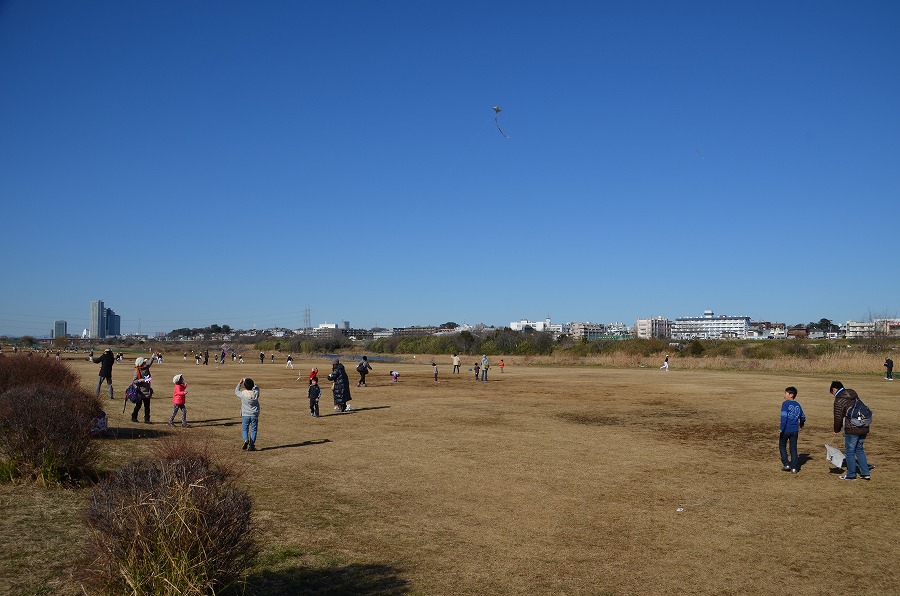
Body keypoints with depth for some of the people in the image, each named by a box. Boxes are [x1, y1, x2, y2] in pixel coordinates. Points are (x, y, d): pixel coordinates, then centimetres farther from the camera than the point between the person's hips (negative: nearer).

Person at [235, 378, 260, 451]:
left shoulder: (243, 394, -13)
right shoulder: (256, 393, -9)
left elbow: (236, 391, 9)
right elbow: (256, 387, 16)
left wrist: (240, 383, 19)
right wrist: (251, 382, 23)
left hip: (246, 415, -1)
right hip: (254, 415, 1)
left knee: (244, 429, 12)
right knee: (253, 430, 7)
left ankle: (245, 440, -14)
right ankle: (251, 446, 4)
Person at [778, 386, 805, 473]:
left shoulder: (785, 404, -12)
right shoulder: (797, 405, 7)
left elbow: (784, 417, -19)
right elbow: (803, 417, 17)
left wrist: (780, 429, -17)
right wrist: (801, 425, 37)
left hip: (786, 430, -5)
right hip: (795, 430, 5)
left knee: (782, 446, 13)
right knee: (793, 448, 10)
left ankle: (786, 464, 7)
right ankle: (794, 467, 9)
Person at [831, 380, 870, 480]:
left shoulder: (839, 401, -10)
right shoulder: (854, 395, 11)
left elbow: (838, 418, -8)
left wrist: (837, 430, 10)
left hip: (852, 429, -7)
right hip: (864, 427, 7)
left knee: (849, 451, 6)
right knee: (859, 449, 20)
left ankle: (851, 474, 13)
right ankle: (865, 473, 20)